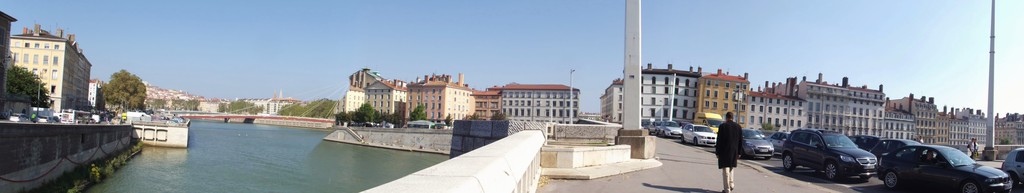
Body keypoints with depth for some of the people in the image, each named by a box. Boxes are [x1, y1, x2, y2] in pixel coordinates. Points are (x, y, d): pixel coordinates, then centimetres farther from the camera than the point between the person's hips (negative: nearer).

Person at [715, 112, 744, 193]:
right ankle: (731, 184, 20)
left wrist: (717, 152, -4)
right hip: (734, 151, 4)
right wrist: (738, 152, 12)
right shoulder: (738, 126, 4)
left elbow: (719, 140, -10)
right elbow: (740, 141, 6)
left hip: (724, 151, -4)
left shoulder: (722, 126, -9)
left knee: (725, 169, -1)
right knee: (731, 167, 23)